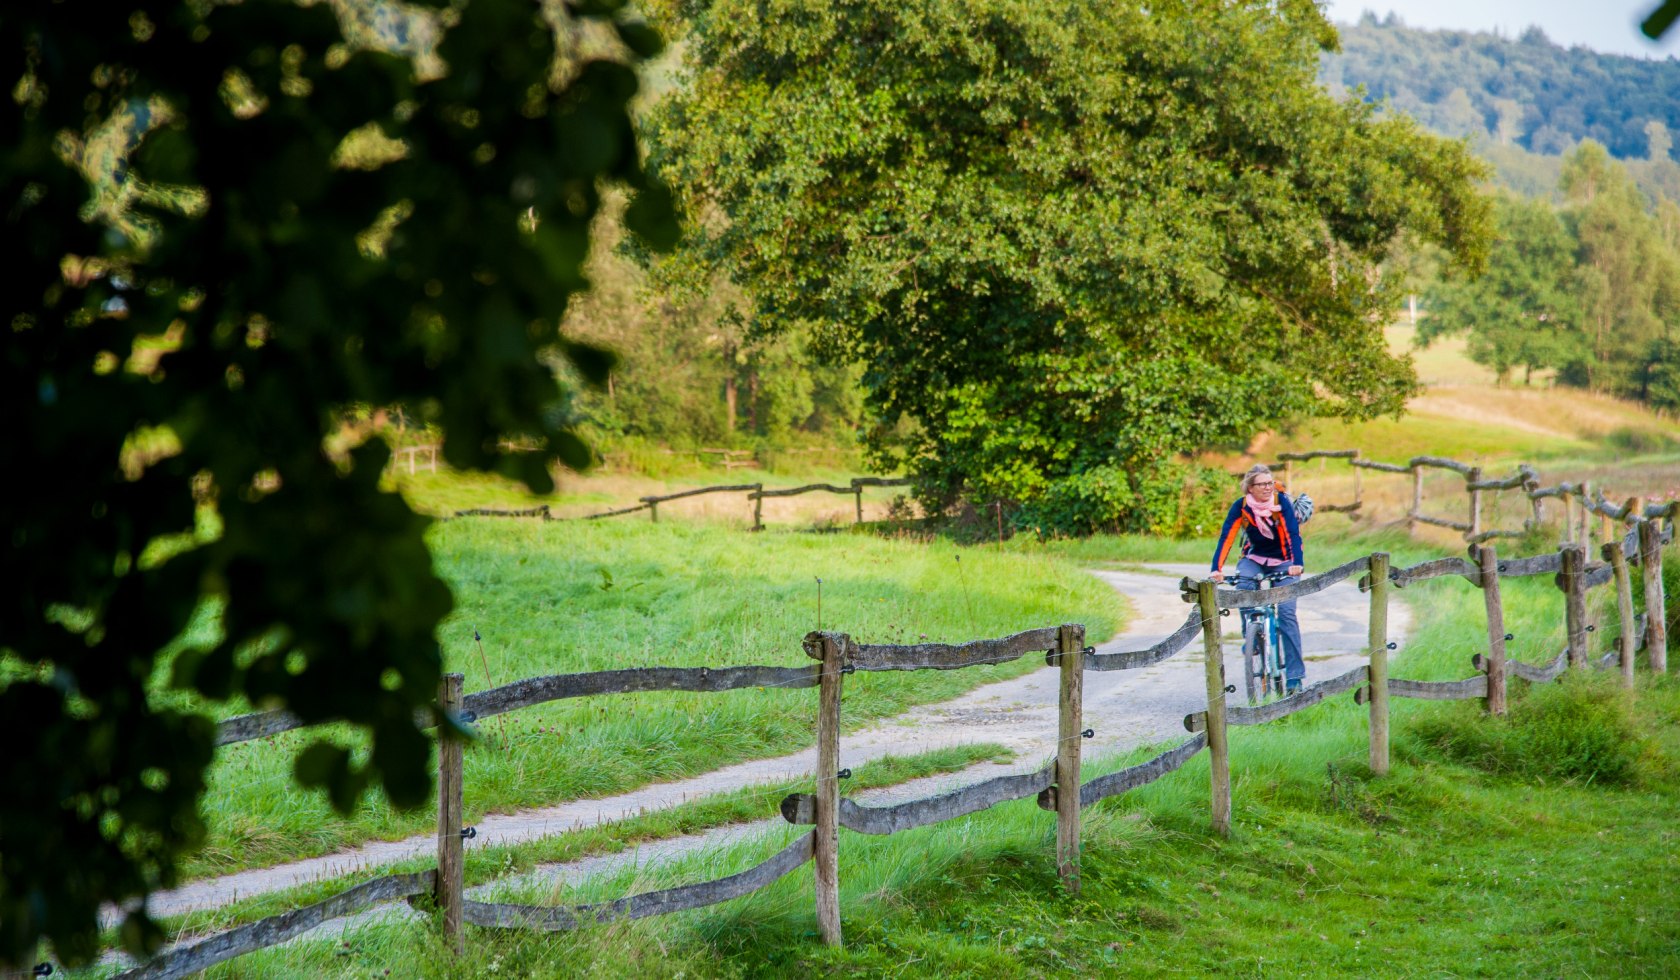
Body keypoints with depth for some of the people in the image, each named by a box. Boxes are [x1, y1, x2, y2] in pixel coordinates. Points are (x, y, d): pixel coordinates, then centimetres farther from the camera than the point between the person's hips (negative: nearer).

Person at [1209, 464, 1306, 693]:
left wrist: (1297, 564, -44)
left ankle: (1295, 676, -13)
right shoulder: (1240, 506, -16)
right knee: (1243, 588, -33)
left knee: (1287, 612, -16)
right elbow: (1226, 538, -22)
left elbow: (1293, 534, -28)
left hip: (1283, 561, -1)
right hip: (1254, 558, 1)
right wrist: (1217, 569, -36)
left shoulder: (1282, 502, -19)